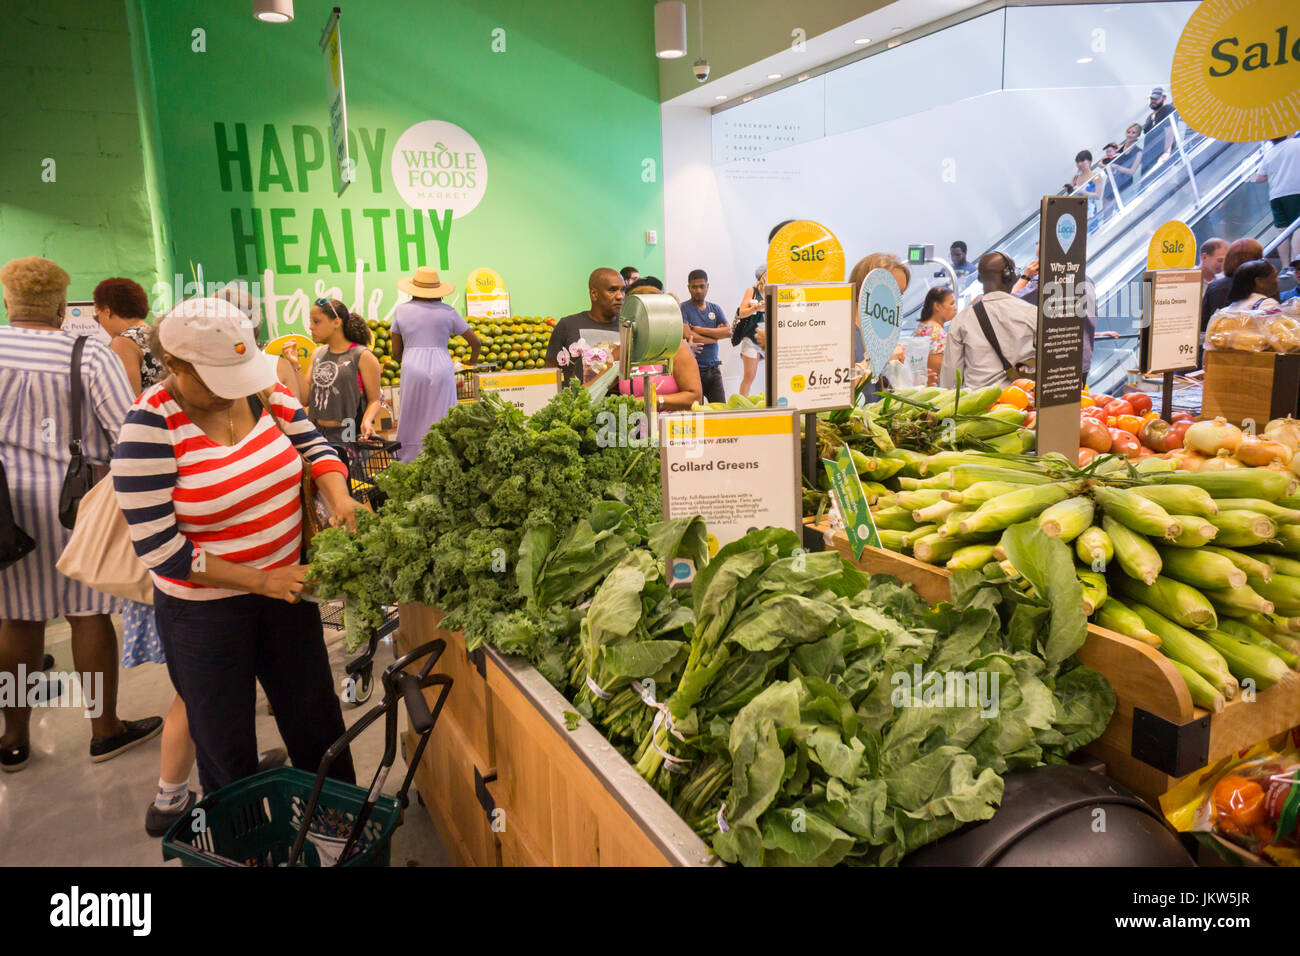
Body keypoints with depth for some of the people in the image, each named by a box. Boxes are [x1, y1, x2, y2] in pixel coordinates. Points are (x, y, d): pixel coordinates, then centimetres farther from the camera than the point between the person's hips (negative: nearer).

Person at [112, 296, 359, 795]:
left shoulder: (262, 390, -7)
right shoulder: (149, 429, -20)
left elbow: (314, 445, 5)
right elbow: (159, 548, -20)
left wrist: (338, 496, -17)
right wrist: (261, 580, -22)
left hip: (286, 584, 5)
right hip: (204, 612, -4)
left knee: (317, 717, 18)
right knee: (227, 749, 14)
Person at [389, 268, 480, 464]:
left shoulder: (402, 310, 9)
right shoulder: (448, 312, 6)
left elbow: (396, 352, 12)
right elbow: (476, 342, 10)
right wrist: (472, 361, 29)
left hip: (412, 369, 1)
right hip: (442, 369, -1)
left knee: (412, 422, 9)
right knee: (442, 424, 4)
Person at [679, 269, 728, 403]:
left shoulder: (715, 309, 13)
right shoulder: (683, 308, -2)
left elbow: (728, 332, -2)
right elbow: (687, 336, -16)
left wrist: (699, 329, -9)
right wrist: (716, 334, -4)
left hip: (713, 369, 5)